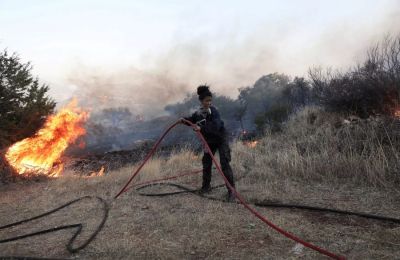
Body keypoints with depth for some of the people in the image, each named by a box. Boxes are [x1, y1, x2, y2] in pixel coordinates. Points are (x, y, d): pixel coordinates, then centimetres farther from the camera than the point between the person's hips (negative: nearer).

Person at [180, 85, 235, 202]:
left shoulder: (213, 111, -24)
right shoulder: (198, 113, -7)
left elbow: (215, 126, -39)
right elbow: (192, 120, 15)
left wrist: (201, 128, -46)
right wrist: (184, 120, -5)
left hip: (221, 139, -6)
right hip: (209, 141, 6)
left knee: (224, 163, -14)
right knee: (206, 162, 12)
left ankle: (231, 190, -9)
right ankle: (206, 186, 31)